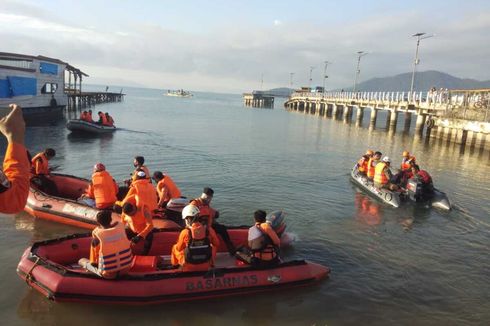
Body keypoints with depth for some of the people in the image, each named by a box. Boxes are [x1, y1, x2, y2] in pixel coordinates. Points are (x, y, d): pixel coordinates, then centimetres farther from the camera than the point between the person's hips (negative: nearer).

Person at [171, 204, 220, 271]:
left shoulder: (185, 232, -20)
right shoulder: (209, 230, -14)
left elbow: (179, 248, -3)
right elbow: (216, 244, 3)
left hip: (188, 266, -1)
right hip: (205, 266, 1)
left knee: (175, 248, 23)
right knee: (213, 247, 28)